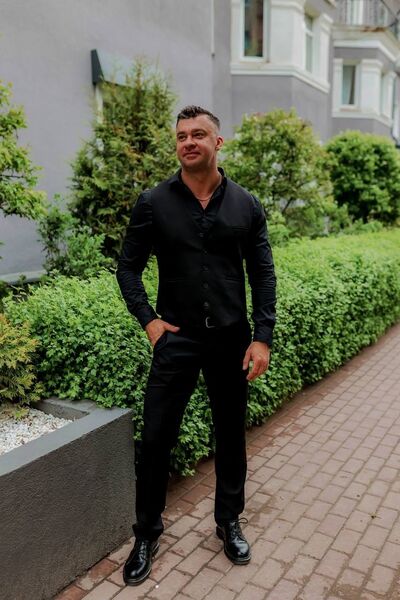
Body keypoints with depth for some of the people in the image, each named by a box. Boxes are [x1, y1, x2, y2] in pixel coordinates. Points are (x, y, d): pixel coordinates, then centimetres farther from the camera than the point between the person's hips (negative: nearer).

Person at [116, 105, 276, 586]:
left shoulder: (246, 206, 1)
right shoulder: (153, 203, -3)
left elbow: (262, 274, 2)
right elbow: (128, 266, 3)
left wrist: (262, 337, -4)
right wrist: (148, 320, -7)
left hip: (231, 340, 2)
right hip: (176, 339, -1)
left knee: (231, 435, 13)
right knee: (155, 437, 2)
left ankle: (229, 522, 36)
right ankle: (147, 533, 26)